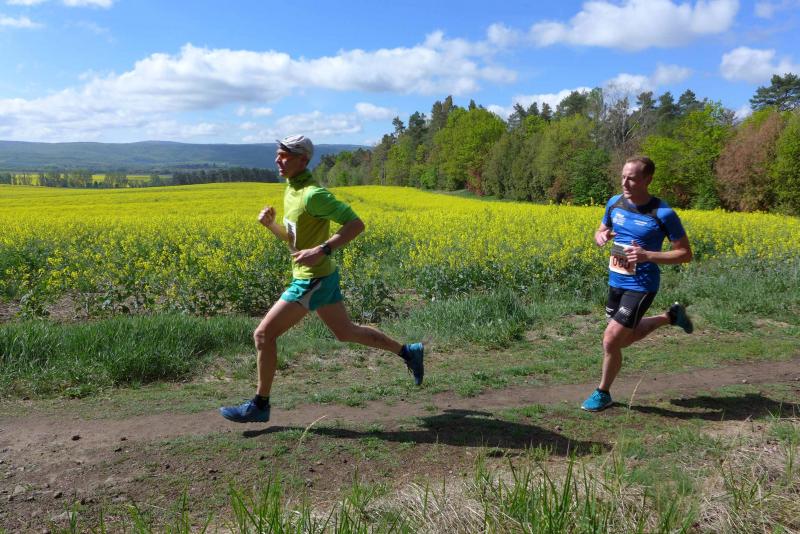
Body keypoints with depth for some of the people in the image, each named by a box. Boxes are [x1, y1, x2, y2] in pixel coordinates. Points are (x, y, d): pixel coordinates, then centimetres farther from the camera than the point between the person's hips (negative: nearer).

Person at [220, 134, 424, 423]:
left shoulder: (313, 194, -21)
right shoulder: (292, 190, 10)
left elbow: (356, 224, -25)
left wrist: (323, 250, -33)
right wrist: (269, 223, -1)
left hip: (313, 281, -10)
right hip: (318, 277, 10)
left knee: (264, 334, -6)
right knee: (346, 332, 22)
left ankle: (259, 404, 8)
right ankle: (408, 352, 32)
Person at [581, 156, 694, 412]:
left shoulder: (663, 214, -17)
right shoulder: (615, 203, -1)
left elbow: (685, 254, -10)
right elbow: (601, 231, 17)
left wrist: (647, 255, -24)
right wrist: (600, 237, -9)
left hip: (641, 286, -7)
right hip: (616, 282, 7)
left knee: (610, 340, -10)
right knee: (625, 339, 22)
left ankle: (603, 393, 15)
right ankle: (671, 316, 43)